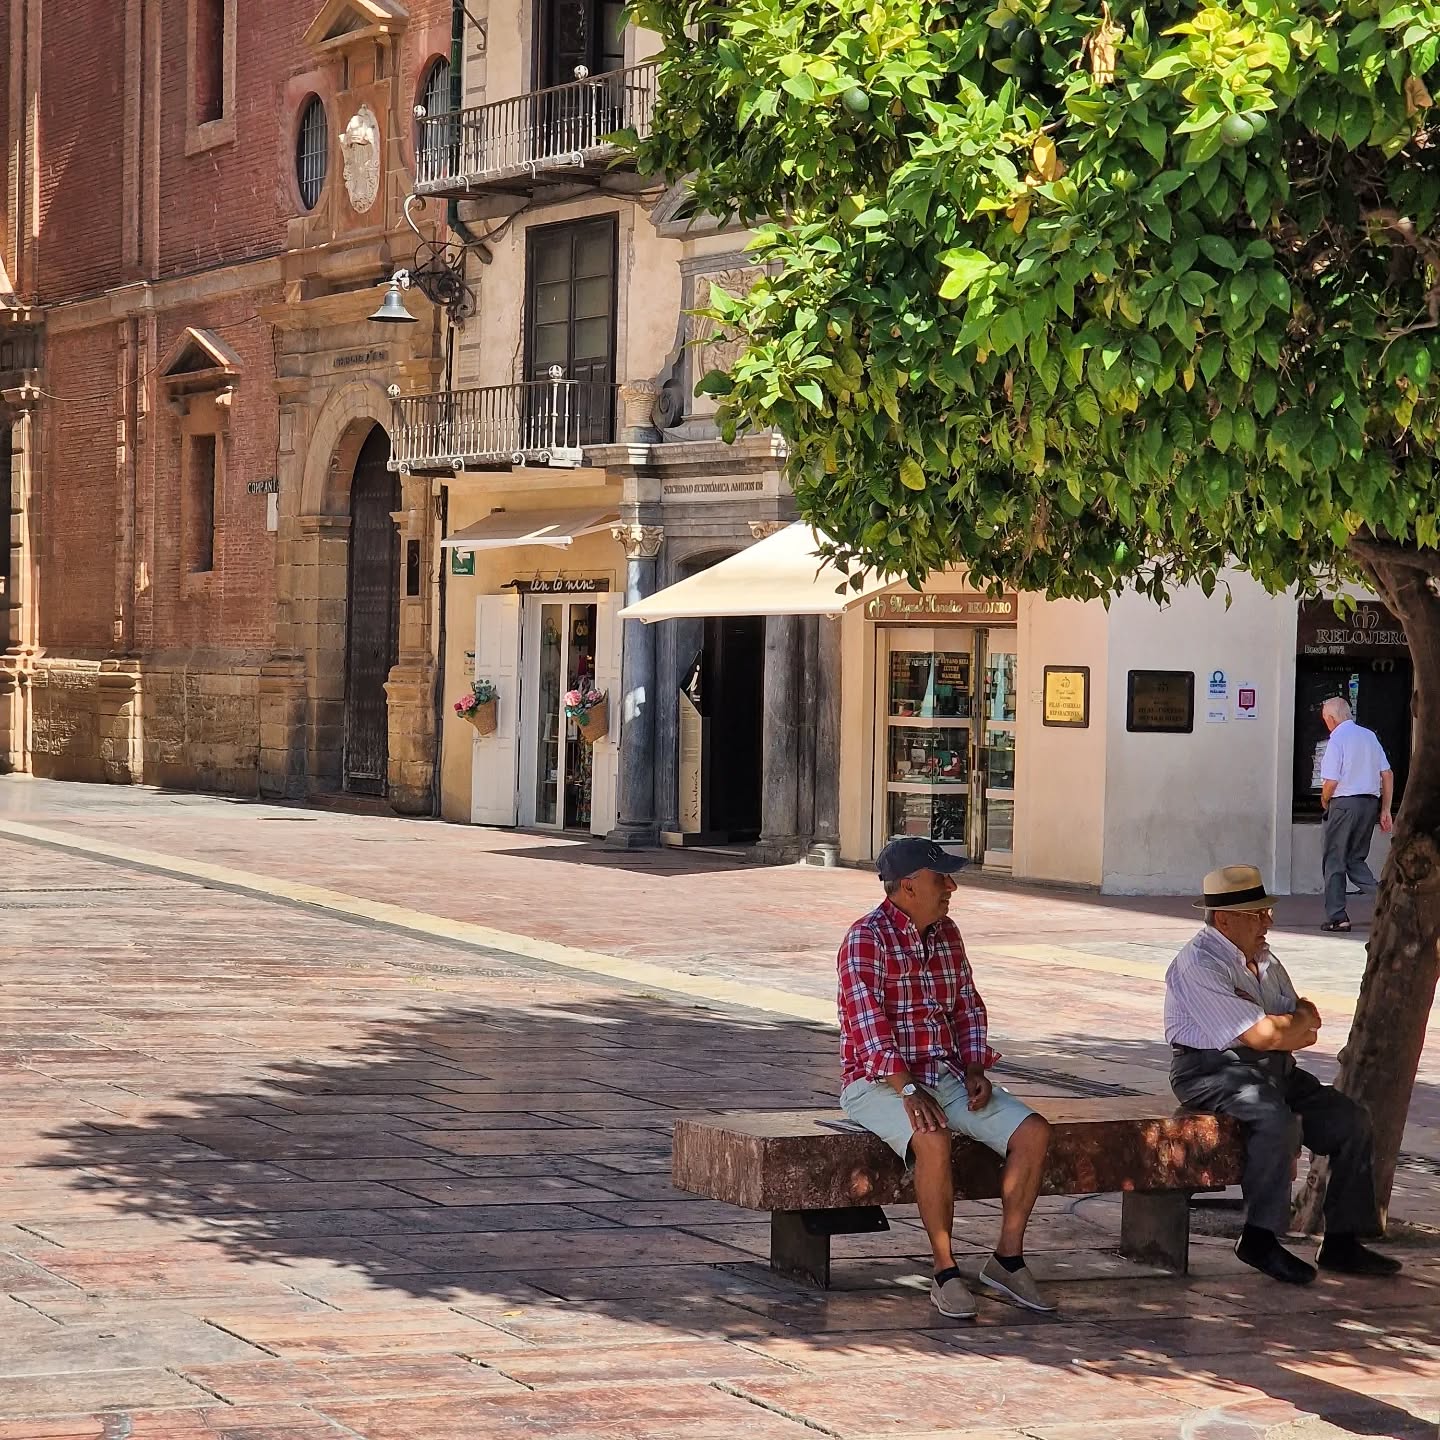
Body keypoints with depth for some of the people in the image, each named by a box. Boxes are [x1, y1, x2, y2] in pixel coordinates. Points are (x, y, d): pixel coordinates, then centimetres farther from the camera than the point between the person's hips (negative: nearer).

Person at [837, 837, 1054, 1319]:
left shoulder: (947, 933, 11)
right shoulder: (867, 937, -13)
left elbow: (968, 1008, 17)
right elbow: (868, 1025, -23)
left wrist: (975, 1070, -1)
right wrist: (909, 1090, -31)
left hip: (947, 1075, 7)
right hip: (880, 1081, -7)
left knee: (1034, 1130, -13)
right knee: (933, 1140, -37)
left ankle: (1007, 1259, -5)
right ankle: (945, 1271, -24)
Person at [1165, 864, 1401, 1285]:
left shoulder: (1263, 959, 16)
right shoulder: (1198, 965, -14)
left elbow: (1308, 1029, 13)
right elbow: (1263, 1036, -20)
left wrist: (1278, 1030, -10)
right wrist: (1298, 1022, 0)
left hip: (1273, 1068, 9)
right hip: (1214, 1071, -9)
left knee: (1351, 1120, -4)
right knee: (1275, 1117, -36)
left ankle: (1341, 1242, -1)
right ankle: (1260, 1239, -26)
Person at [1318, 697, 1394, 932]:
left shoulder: (1337, 739, -10)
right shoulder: (1370, 736, 10)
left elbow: (1331, 782, -15)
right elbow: (1388, 775, 11)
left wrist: (1324, 802, 5)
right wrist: (1385, 810, 15)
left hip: (1344, 804, -6)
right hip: (1370, 803, 6)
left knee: (1335, 860, 4)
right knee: (1356, 858, 17)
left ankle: (1337, 917, 4)